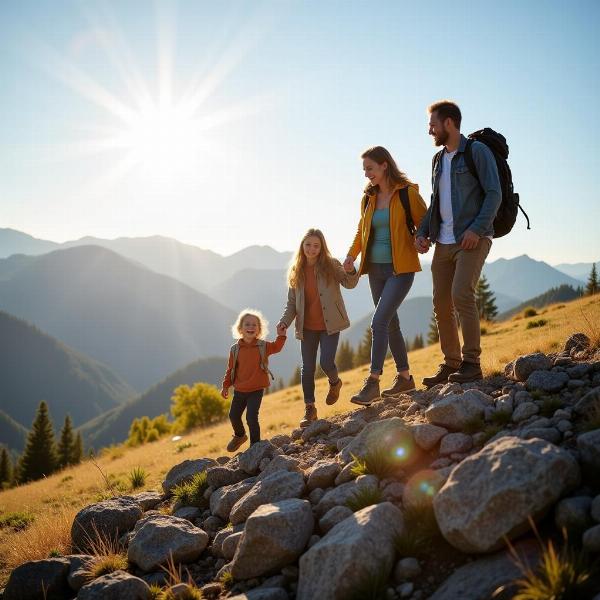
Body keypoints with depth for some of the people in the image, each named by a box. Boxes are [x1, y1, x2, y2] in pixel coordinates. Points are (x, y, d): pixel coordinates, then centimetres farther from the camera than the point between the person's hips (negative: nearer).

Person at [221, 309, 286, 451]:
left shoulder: (263, 346, -5)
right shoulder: (235, 349, -2)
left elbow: (277, 347, 6)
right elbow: (230, 369, 4)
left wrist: (281, 335, -8)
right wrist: (225, 385, 3)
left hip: (257, 389, -3)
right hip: (239, 390, 3)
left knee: (251, 417, -10)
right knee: (233, 415, 12)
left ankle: (255, 444, 9)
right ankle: (239, 436, 42)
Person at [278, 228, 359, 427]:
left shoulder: (331, 265, -6)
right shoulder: (296, 271, 2)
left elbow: (349, 283, -18)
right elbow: (292, 303, 6)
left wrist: (351, 272, -40)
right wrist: (285, 321, -9)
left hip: (330, 325, -3)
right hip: (307, 327, 3)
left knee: (326, 362, -12)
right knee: (307, 368, 5)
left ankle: (334, 383, 24)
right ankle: (309, 409, 16)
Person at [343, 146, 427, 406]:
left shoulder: (407, 192, -7)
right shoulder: (369, 198, 10)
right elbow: (362, 230, 19)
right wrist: (352, 254, 4)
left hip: (401, 268, -6)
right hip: (375, 268, 7)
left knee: (379, 321, -17)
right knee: (390, 322, 12)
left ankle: (373, 381, -14)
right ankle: (404, 377, 24)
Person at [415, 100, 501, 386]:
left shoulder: (477, 151, -3)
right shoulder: (438, 159, 18)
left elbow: (494, 194, -10)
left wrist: (476, 229, -20)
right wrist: (422, 232, 8)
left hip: (472, 239, -7)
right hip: (443, 242, 7)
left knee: (461, 294, -20)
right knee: (441, 303, 3)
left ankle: (471, 363, -12)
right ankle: (450, 364, 11)